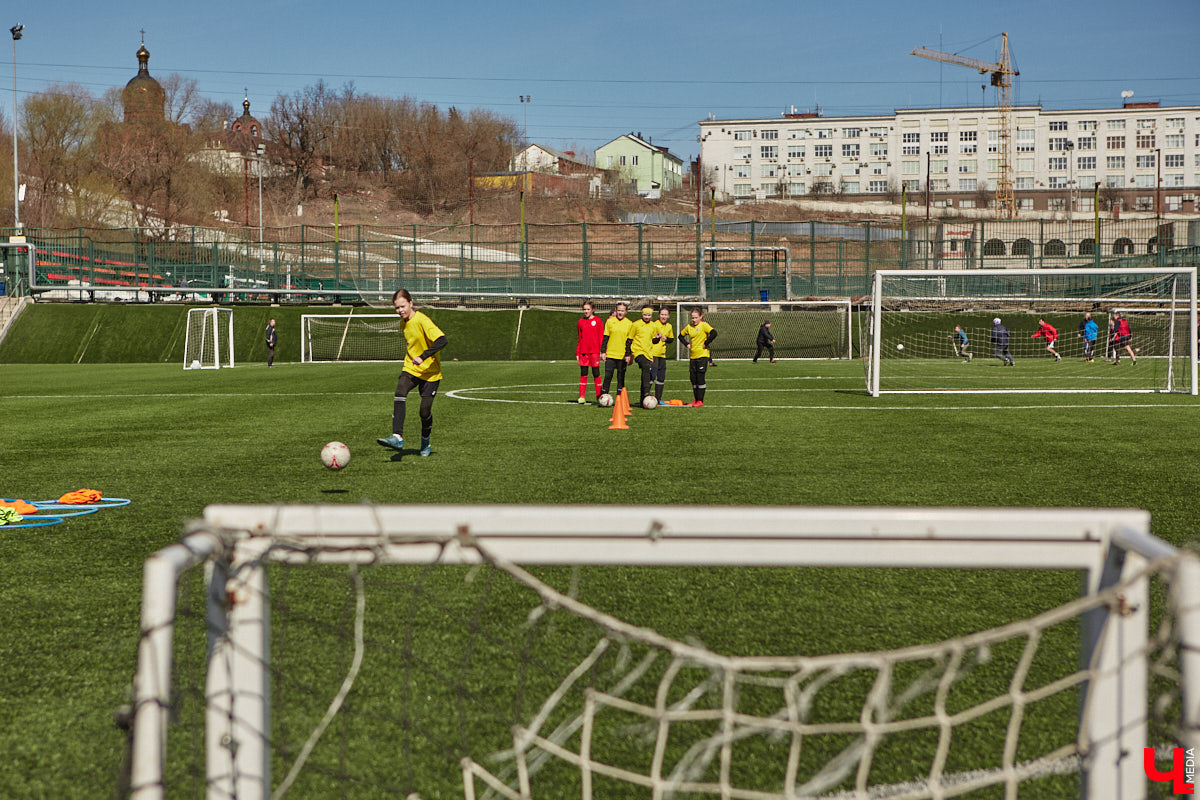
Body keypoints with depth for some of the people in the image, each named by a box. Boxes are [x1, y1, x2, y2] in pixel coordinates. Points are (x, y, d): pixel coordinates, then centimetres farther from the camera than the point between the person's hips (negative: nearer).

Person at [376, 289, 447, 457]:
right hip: (410, 368, 6)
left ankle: (425, 442, 25)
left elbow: (441, 340, -30)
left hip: (430, 372, -5)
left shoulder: (422, 321, -18)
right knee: (400, 393, -23)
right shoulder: (405, 323, 7)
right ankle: (397, 438, -33)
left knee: (425, 409, -5)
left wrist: (423, 357, -35)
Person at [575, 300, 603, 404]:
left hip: (594, 351, -3)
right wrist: (577, 353, 11)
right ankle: (581, 397, 2)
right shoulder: (581, 322, 10)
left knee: (596, 373, -1)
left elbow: (602, 336, 0)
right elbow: (579, 338, 15)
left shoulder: (597, 320, 0)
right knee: (583, 374, 2)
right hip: (583, 351, 3)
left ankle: (599, 396, 4)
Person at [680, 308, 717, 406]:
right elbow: (681, 335, 26)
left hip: (702, 355, -6)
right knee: (693, 379, 8)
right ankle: (696, 399, 17)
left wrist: (706, 344, -16)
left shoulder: (703, 325, -8)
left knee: (700, 378, -6)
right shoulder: (689, 327, 11)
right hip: (692, 356, 6)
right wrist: (687, 344, 11)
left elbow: (714, 333, -21)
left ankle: (700, 400, -1)